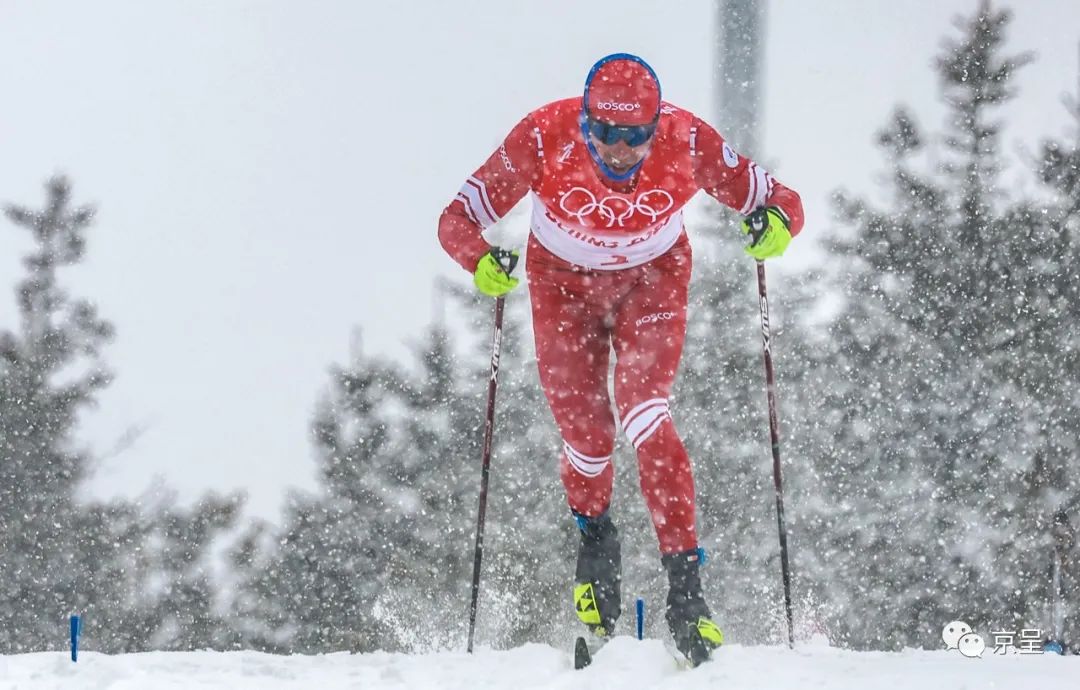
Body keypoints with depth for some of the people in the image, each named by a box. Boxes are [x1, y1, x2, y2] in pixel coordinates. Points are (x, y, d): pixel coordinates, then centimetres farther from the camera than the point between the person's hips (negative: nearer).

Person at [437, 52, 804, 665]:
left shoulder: (687, 142, -30)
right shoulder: (545, 139, -31)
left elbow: (779, 201, -21)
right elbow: (459, 220, -25)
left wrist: (777, 220, -45)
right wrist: (481, 260, -47)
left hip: (653, 279, -1)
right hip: (564, 281, 1)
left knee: (645, 414, -21)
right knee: (586, 436, -2)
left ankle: (685, 586, -19)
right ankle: (595, 535, 33)